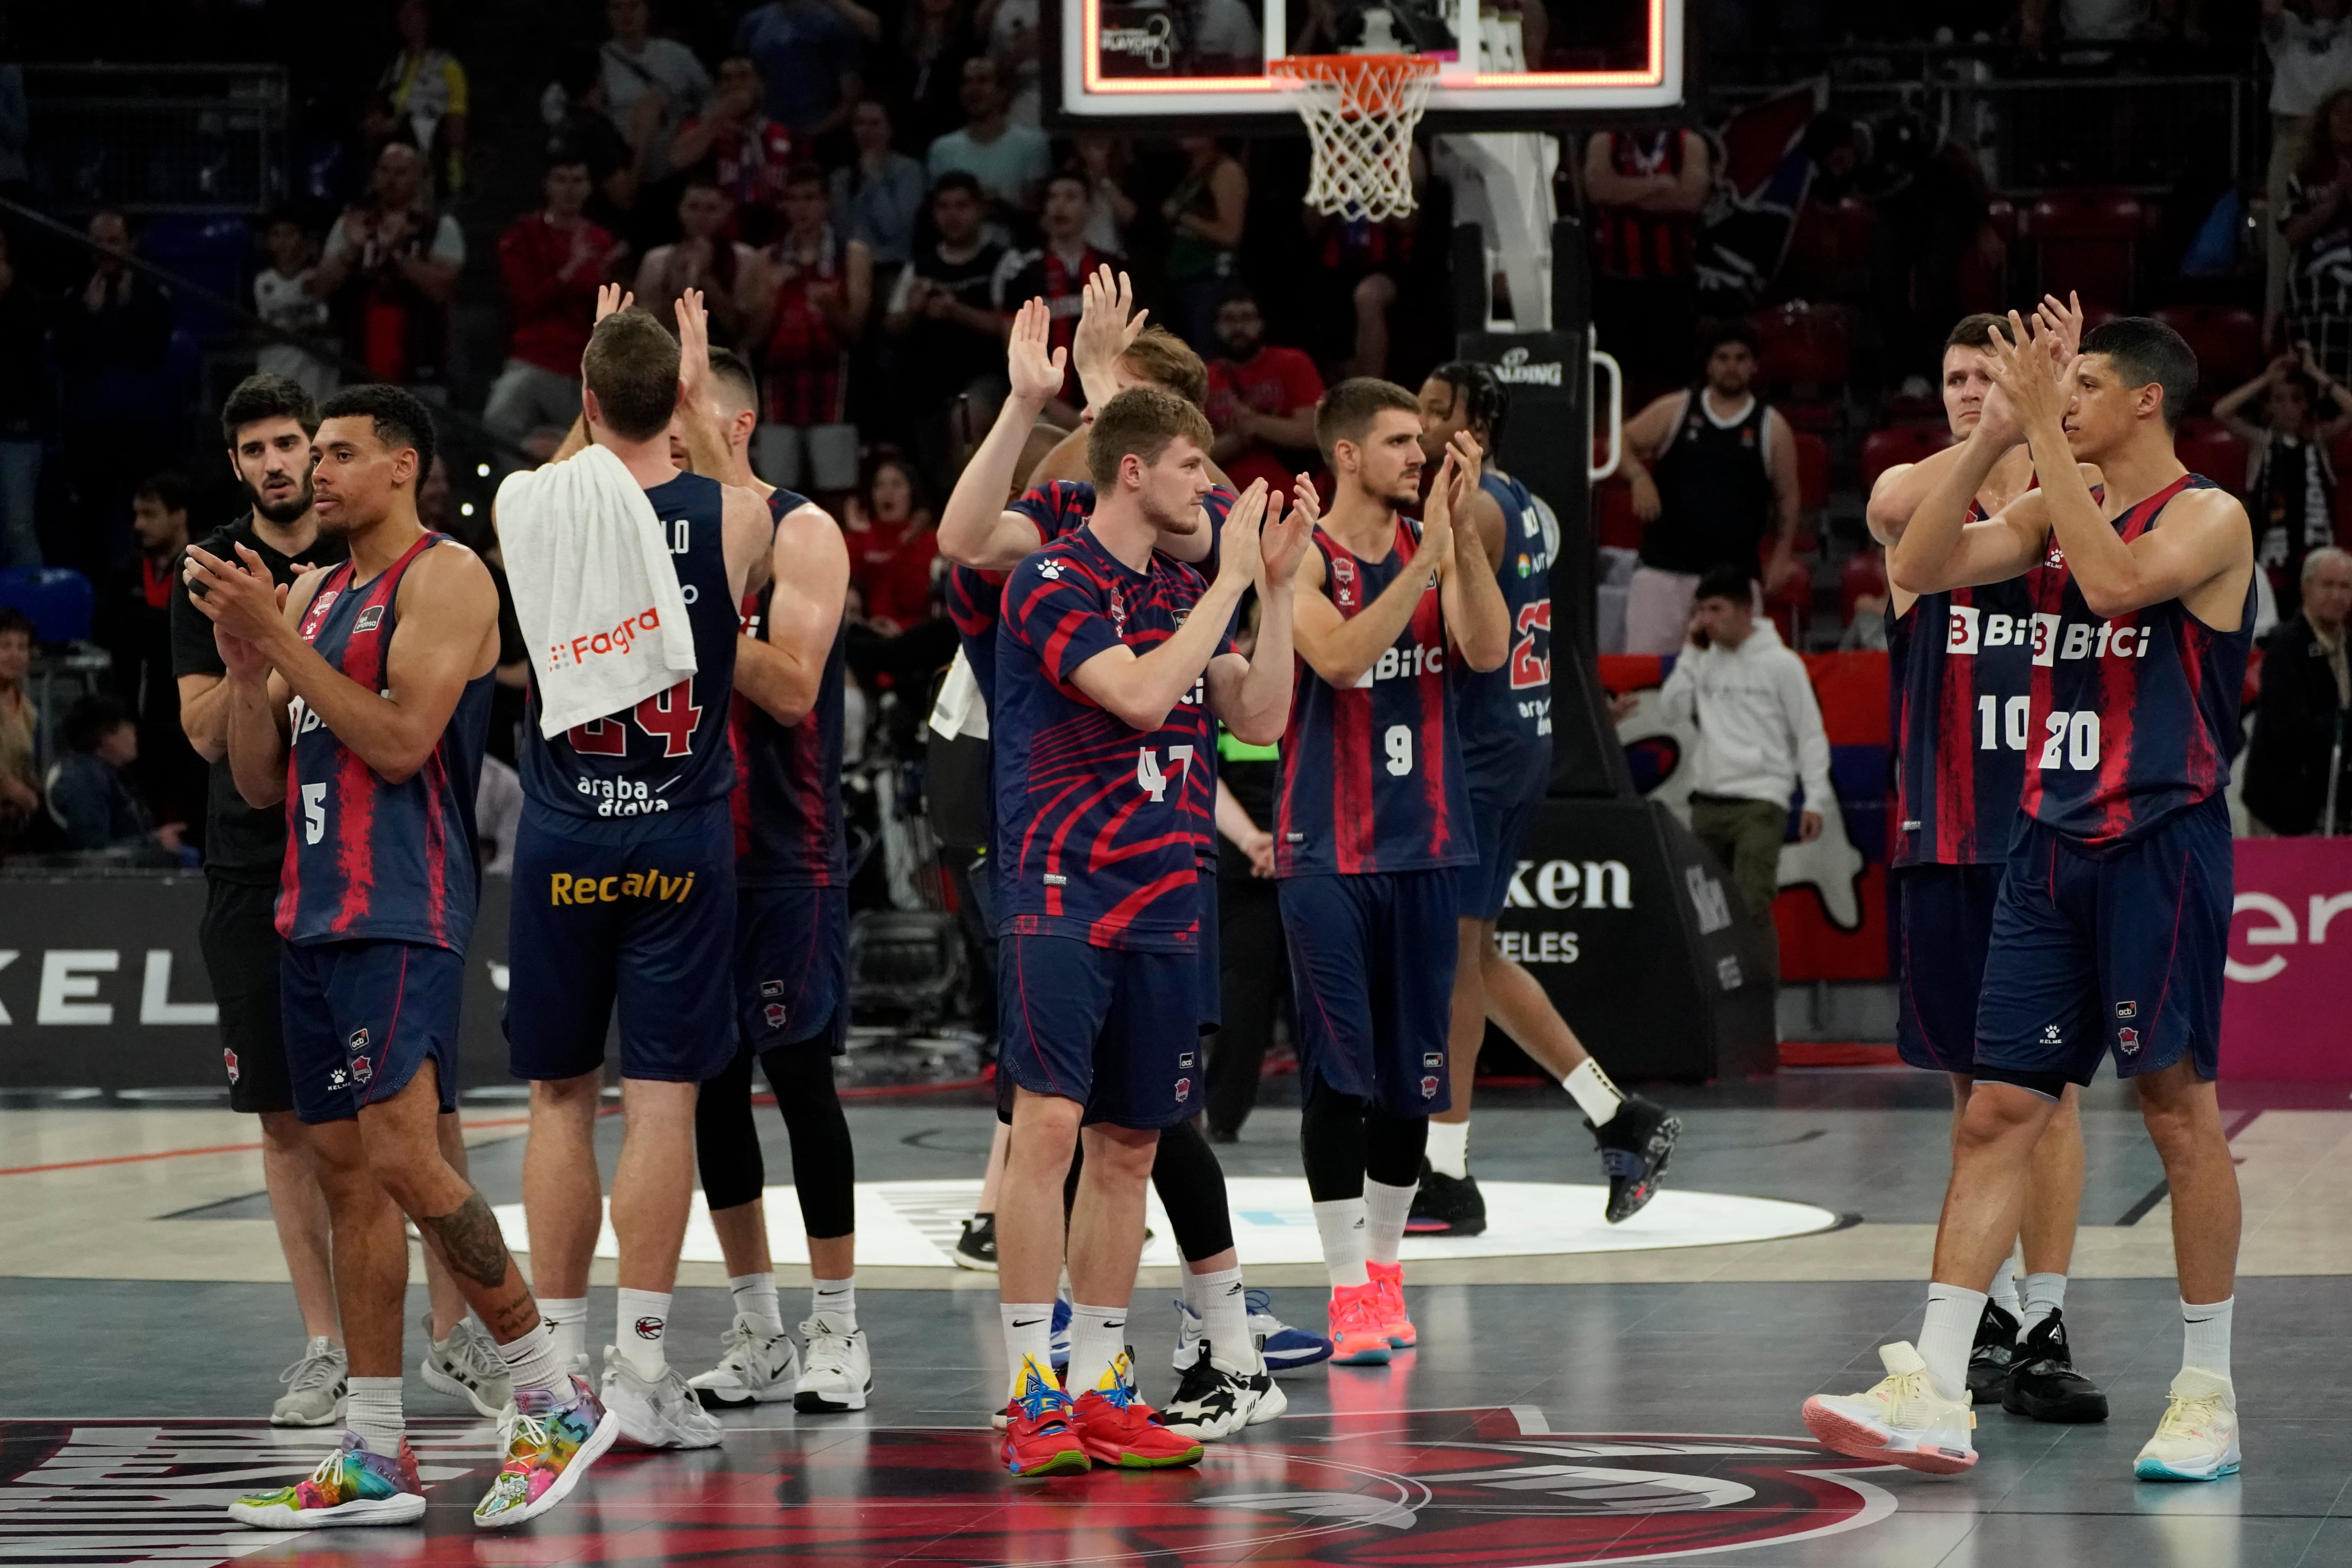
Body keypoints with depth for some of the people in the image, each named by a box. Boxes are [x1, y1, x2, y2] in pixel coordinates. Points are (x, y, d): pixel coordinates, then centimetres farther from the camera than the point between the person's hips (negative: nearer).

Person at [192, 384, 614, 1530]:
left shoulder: (444, 578, -7)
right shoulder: (312, 593, 18)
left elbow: (400, 740, -18)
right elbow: (260, 781, 16)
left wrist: (280, 639, -16)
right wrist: (243, 654, 1)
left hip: (403, 914, -9)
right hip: (317, 910, 9)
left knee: (402, 1159, -17)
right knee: (347, 1174, 7)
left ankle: (557, 1404, -8)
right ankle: (372, 1463, 10)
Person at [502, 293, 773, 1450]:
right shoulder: (734, 517, -6)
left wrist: (599, 395, 32)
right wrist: (695, 404, 32)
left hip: (562, 835, 1)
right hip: (682, 838, -1)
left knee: (559, 1099, 9)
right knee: (661, 1098, 0)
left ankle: (558, 1359, 12)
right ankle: (641, 1363, -3)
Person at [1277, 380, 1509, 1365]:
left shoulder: (1437, 548, 6)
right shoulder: (1305, 557, -7)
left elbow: (1488, 651, -9)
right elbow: (1340, 658, -23)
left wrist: (1464, 532, -18)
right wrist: (1428, 556, -27)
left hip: (1423, 847, 5)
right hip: (1328, 851, -5)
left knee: (1415, 1073, 9)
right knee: (1339, 1071, -6)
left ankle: (1385, 1267, 22)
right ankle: (1350, 1289, -3)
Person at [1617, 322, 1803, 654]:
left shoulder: (1771, 428, 5)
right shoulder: (1674, 411, 5)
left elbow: (1787, 498, 10)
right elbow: (1623, 444, 10)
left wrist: (1781, 557, 3)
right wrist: (1639, 477, -10)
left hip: (1734, 574, 0)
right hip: (1663, 570, 0)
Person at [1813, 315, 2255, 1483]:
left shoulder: (2207, 518, -7)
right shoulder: (2050, 510, 13)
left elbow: (2115, 581, -26)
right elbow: (1923, 568, 4)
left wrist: (2046, 429, -22)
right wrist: (1995, 437, -5)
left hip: (2161, 847, -6)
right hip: (2052, 847, 7)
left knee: (2178, 1109, -1)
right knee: (1997, 1111, 1)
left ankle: (2208, 1398, 9)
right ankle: (1935, 1395, -1)